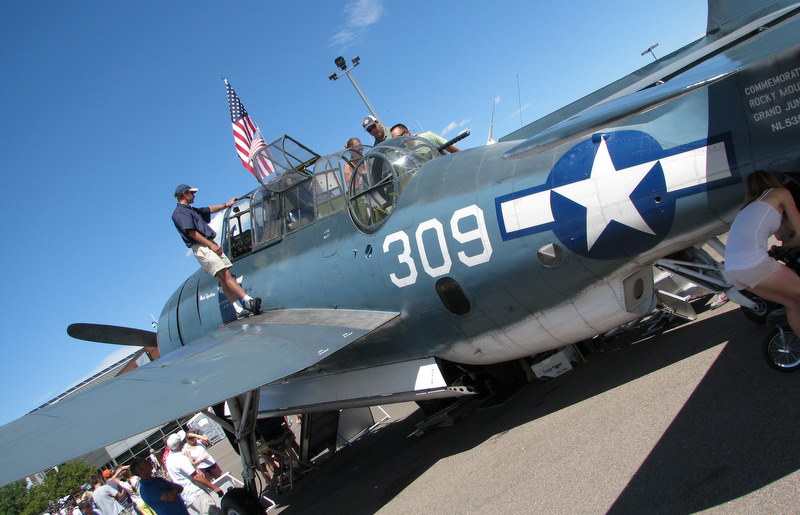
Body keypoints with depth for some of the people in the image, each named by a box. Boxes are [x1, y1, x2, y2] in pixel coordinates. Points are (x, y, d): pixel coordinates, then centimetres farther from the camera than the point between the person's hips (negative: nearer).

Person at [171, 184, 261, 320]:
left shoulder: (191, 210, 25)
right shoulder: (179, 212, -5)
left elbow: (209, 210, 38)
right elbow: (191, 232, -15)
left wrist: (226, 205, 37)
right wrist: (211, 245, -17)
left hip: (210, 245, 10)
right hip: (201, 248, -10)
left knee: (224, 279, 0)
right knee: (226, 276, -17)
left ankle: (239, 310, -5)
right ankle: (248, 300, -25)